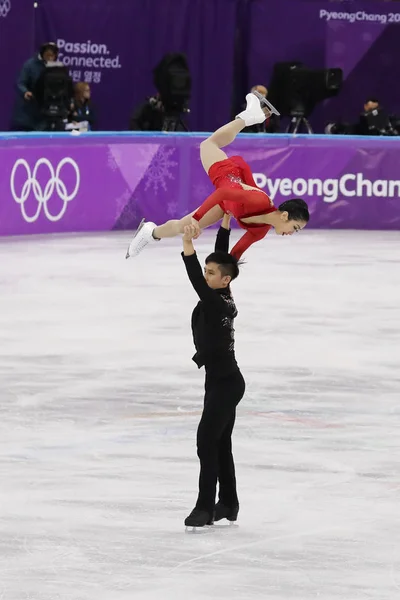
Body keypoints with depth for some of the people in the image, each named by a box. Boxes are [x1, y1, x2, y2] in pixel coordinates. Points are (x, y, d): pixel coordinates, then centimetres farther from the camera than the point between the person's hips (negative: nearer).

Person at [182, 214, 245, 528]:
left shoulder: (216, 304, -22)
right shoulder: (222, 298, 2)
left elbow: (197, 282, -36)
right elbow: (222, 259, 11)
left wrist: (189, 247, -46)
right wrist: (225, 225, 15)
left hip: (224, 384, -10)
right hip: (226, 381, 10)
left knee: (208, 441, -8)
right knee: (220, 443, 15)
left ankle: (205, 507, -7)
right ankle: (228, 504, 22)